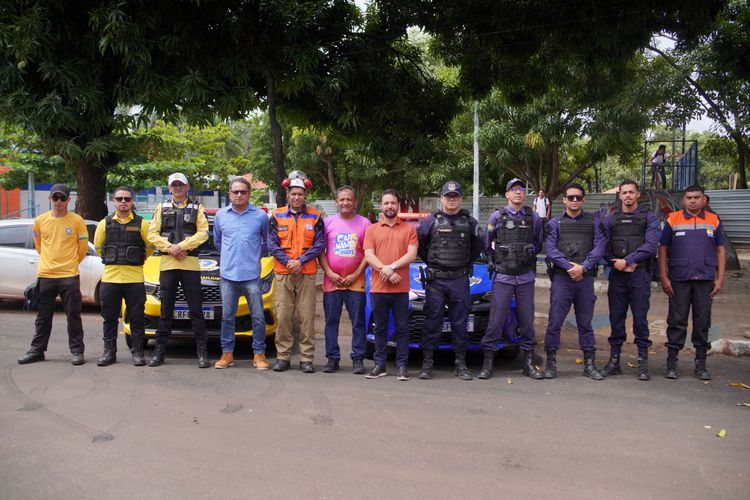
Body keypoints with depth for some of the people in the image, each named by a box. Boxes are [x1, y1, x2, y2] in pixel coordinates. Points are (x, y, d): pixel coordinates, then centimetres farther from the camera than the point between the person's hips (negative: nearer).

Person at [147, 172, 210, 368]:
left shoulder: (197, 208, 9)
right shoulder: (161, 208, 14)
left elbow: (203, 233, -4)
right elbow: (152, 234, 5)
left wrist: (181, 246, -14)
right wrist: (170, 248, -10)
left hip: (190, 263, -2)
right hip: (167, 264, 2)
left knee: (195, 309, -1)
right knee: (166, 310, 7)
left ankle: (202, 352, 2)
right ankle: (160, 350, 14)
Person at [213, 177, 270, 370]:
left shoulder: (261, 216, 0)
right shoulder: (220, 215, 7)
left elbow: (268, 241, 13)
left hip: (252, 276, -2)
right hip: (228, 275, 2)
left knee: (258, 317, 0)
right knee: (227, 317, 7)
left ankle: (259, 354, 10)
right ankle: (227, 354, 17)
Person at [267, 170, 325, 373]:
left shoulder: (315, 217, 7)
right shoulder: (277, 216, 8)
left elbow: (320, 244, 0)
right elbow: (271, 244, 2)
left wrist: (301, 261, -11)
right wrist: (287, 261, -11)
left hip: (307, 273, 0)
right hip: (283, 273, 1)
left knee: (307, 316, -1)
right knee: (283, 315, 1)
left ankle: (306, 358, 5)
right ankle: (282, 356, 10)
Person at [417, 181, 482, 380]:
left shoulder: (469, 222, 7)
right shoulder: (431, 221, 2)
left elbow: (478, 245, 18)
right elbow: (419, 244, 9)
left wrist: (467, 263, 12)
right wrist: (431, 262, 8)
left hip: (460, 280, 2)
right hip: (435, 280, -1)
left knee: (460, 323, 5)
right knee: (432, 321, 0)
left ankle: (461, 364, 14)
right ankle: (427, 364, 6)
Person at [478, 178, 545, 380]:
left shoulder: (534, 217, 7)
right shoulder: (497, 216, 1)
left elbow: (539, 243, 19)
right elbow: (487, 244, 10)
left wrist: (529, 258, 14)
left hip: (526, 277, 2)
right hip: (503, 276, -2)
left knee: (527, 320, 6)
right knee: (496, 320, -4)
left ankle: (529, 363, 16)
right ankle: (488, 362, 3)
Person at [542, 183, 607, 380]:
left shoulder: (593, 222, 11)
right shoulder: (555, 223, 7)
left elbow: (599, 247, -1)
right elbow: (551, 249, -5)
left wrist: (583, 267, -14)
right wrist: (569, 267, -16)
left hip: (585, 278, 2)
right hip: (561, 278, -1)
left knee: (585, 322, 8)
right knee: (555, 321, -3)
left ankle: (590, 364, 15)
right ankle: (551, 363, 5)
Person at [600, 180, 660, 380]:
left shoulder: (648, 217, 5)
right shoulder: (610, 218, 13)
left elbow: (650, 245, -8)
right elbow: (603, 246, 5)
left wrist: (627, 261, -14)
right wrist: (618, 263, -10)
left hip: (640, 274, -2)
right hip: (617, 274, 3)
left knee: (640, 318, -1)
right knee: (616, 318, 6)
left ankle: (643, 363, 7)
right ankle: (614, 360, 13)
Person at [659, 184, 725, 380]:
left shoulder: (713, 221, 8)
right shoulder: (672, 220, 3)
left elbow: (720, 251, 10)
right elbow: (663, 249, 3)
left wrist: (720, 279, 2)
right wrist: (664, 278, -3)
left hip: (705, 280, 2)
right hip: (679, 280, -2)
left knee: (702, 323, 7)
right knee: (677, 322, 2)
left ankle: (701, 365, 17)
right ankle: (672, 364, 9)